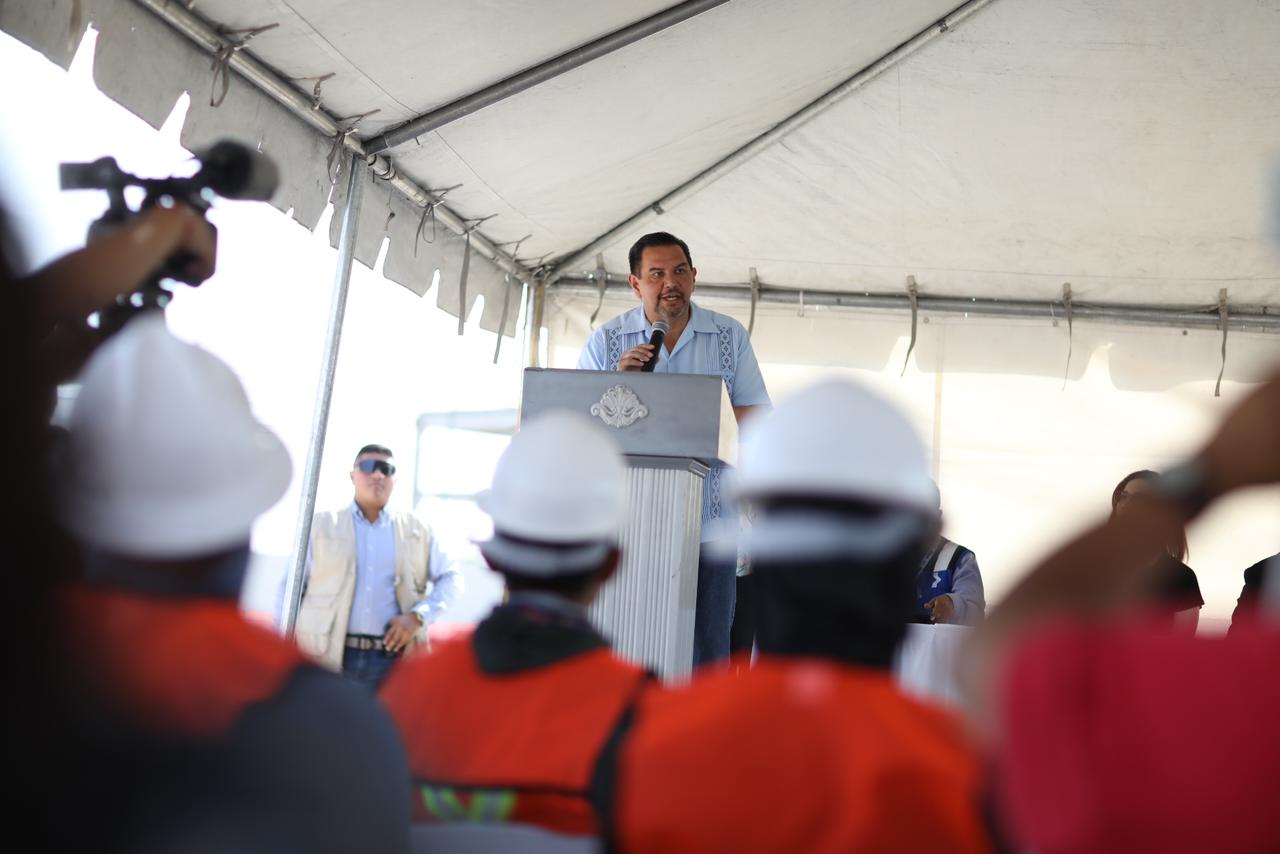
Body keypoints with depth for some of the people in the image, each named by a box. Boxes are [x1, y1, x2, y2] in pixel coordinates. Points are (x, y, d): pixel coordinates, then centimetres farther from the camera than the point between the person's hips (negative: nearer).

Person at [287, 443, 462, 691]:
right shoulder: (322, 525, 9)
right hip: (327, 659, -1)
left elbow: (451, 578, 12)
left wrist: (419, 615, -4)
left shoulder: (416, 530, 12)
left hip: (392, 659, 1)